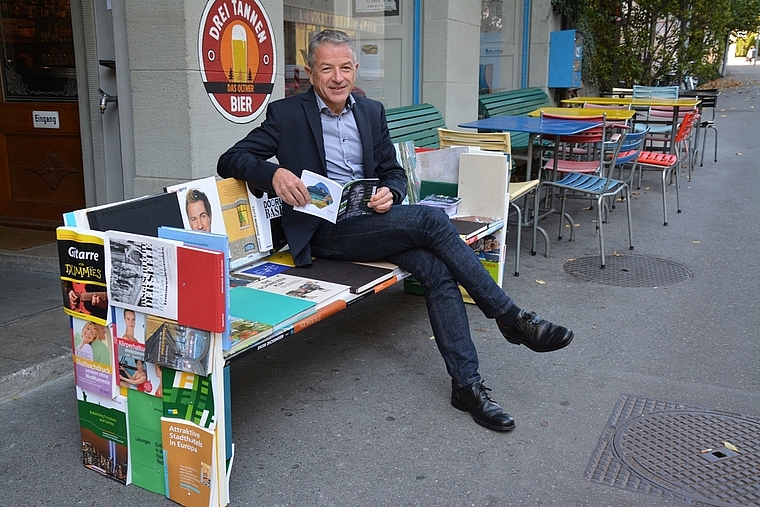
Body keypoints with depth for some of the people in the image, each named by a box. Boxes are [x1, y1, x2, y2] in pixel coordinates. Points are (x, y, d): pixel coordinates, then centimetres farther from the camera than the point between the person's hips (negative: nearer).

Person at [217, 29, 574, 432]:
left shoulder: (371, 112, 15)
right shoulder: (286, 114, 1)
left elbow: (394, 172, 18)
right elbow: (229, 161, -4)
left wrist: (390, 193, -8)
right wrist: (274, 173, -26)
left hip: (372, 221, 5)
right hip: (325, 231, -5)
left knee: (436, 269, -24)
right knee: (431, 220, -26)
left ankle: (467, 384, -18)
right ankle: (510, 318, -17)